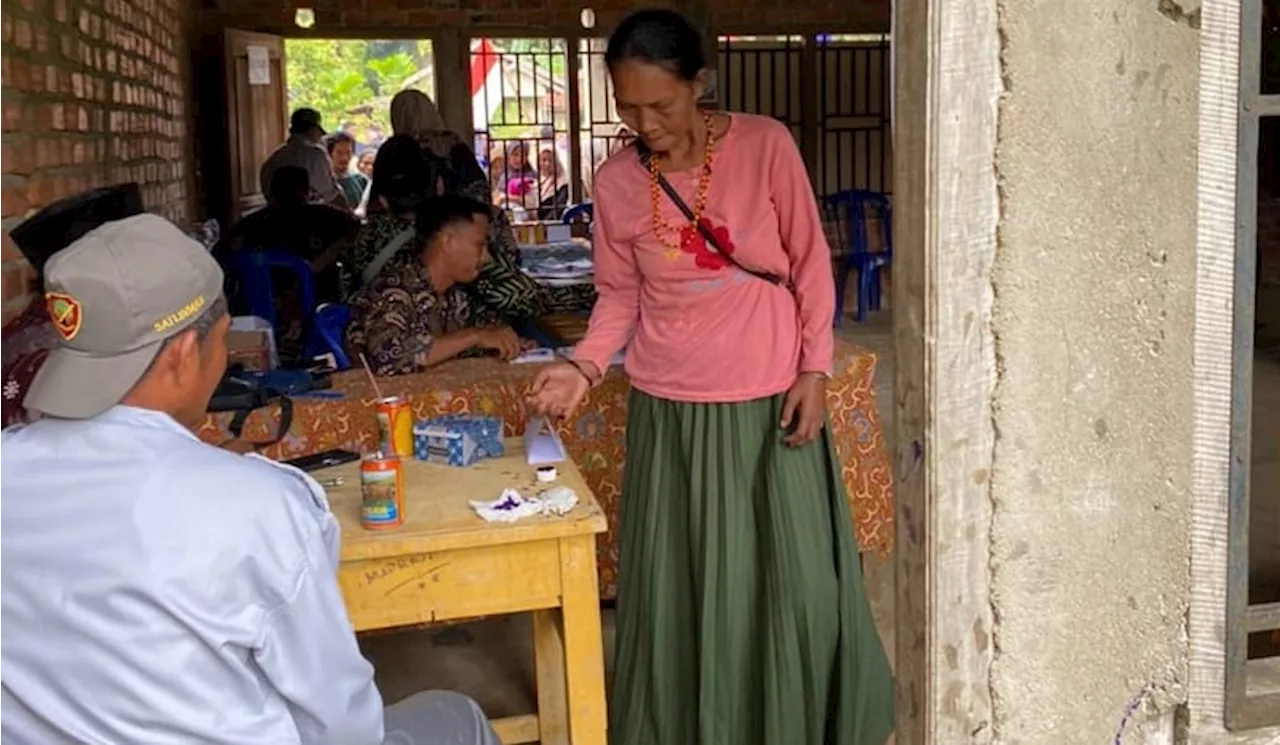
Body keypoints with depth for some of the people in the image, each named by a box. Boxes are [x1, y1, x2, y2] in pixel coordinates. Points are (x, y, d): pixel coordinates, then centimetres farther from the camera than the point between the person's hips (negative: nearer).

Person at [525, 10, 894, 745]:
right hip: (670, 410, 1)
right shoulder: (616, 182, -3)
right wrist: (586, 365, -10)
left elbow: (811, 265, -1)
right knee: (680, 586, 7)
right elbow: (620, 294, 7)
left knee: (796, 577, 6)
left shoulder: (766, 145, -8)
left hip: (770, 400, -1)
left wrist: (815, 369, -6)